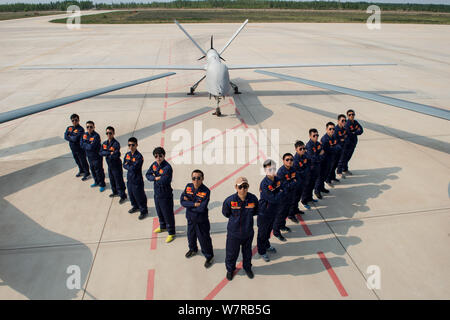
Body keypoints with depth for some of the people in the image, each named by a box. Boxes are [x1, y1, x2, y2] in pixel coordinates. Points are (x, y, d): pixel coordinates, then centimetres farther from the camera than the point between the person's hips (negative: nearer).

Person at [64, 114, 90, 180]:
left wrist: (69, 137, -11)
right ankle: (81, 171, 43)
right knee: (77, 161, 22)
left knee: (83, 161, 6)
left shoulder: (80, 129, -20)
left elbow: (76, 138, -28)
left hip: (80, 149, -7)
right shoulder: (69, 128, 4)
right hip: (73, 149, 7)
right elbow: (65, 136, -7)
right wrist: (72, 138, -20)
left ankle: (87, 173, 22)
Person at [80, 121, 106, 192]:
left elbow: (91, 147, -29)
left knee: (99, 171, 4)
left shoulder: (96, 136, -23)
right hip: (89, 156, 8)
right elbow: (81, 144, -2)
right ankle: (96, 182, 41)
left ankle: (102, 184, 20)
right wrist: (88, 145, -18)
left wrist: (85, 144, -13)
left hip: (97, 157, -8)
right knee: (92, 170, 22)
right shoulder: (85, 134, 2)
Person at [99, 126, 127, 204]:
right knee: (112, 180, 22)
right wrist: (110, 153, -22)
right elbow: (101, 152, -7)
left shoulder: (116, 143, -19)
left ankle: (123, 196, 13)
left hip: (116, 165, -7)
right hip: (109, 165, 7)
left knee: (119, 181, 1)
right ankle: (115, 192, 43)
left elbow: (116, 155, -26)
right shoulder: (104, 143, 3)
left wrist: (106, 155, -14)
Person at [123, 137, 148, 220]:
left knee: (139, 196, 4)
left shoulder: (139, 156, -22)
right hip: (129, 178, 8)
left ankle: (144, 211, 20)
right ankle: (135, 207, 46)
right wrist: (130, 166, -15)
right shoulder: (127, 154, 3)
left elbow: (134, 168, -25)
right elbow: (124, 165, 3)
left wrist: (128, 165, -10)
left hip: (137, 180, -8)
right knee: (131, 194, 23)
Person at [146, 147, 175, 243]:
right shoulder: (154, 165, 2)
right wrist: (156, 178, -17)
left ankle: (171, 233, 18)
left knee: (168, 214, 3)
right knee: (159, 212, 25)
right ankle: (163, 227, 49)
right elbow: (148, 175, 2)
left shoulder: (167, 167, -24)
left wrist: (156, 179, -14)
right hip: (156, 193, 8)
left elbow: (165, 181, -30)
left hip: (165, 195, -8)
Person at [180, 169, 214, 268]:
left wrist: (189, 203, -19)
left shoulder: (206, 191, -23)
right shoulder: (188, 187, -8)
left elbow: (202, 208, -28)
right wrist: (194, 204, -25)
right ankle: (193, 249, 55)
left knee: (204, 238, 7)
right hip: (190, 218, 6)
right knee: (191, 235, 26)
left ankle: (209, 256, 30)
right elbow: (182, 201, -14)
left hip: (201, 220, -5)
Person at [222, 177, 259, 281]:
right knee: (231, 253, 15)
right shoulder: (230, 200, -22)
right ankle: (230, 269, 45)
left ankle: (247, 267, 52)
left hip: (248, 232, 2)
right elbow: (225, 213, -3)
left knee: (247, 251, 24)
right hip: (233, 232, -2)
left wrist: (247, 216, -4)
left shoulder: (253, 199, -17)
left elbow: (255, 212, 4)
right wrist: (235, 218, -4)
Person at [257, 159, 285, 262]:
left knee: (269, 229, 26)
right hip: (264, 212, -7)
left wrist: (278, 197, -12)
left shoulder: (277, 180, -4)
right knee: (262, 232, 11)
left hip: (274, 211, 7)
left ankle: (267, 245, 49)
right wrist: (281, 193, -14)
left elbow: (282, 196, 5)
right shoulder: (264, 184, -28)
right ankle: (262, 251, 29)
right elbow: (273, 199, -28)